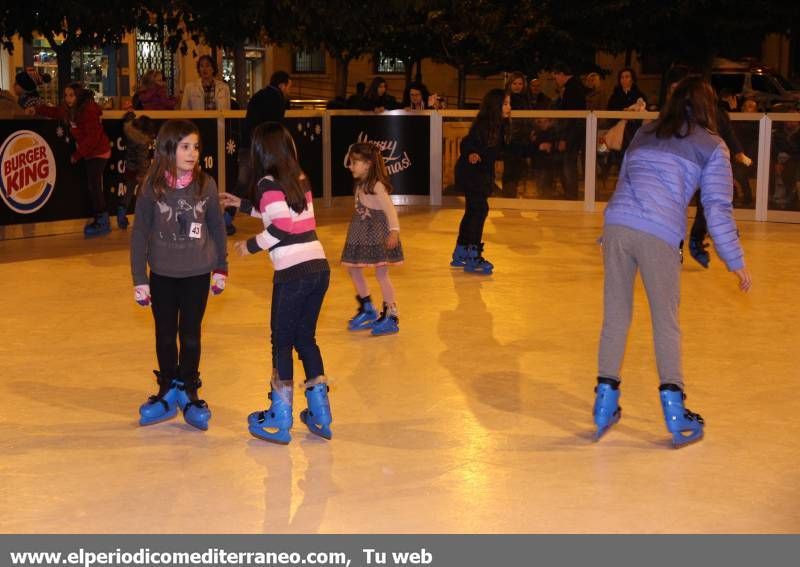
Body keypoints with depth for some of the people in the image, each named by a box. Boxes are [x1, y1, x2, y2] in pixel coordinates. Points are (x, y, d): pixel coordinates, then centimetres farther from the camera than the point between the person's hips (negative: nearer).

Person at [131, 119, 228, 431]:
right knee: (165, 336, 13)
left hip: (197, 275, 0)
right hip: (162, 275, 0)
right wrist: (139, 280, -4)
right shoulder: (152, 188, -10)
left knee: (191, 336, 10)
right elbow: (139, 234, -5)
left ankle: (189, 392, 26)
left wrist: (221, 268, 7)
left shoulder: (205, 184, -8)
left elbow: (217, 227, 3)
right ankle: (168, 392, 28)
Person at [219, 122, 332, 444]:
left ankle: (279, 422, 13)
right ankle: (319, 415, 20)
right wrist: (243, 206, 33)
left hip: (293, 273, -7)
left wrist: (252, 245, 0)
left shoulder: (268, 183, -6)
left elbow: (281, 227, -16)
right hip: (319, 267, 7)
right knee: (305, 337, 17)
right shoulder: (300, 179, 14)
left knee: (282, 342, 6)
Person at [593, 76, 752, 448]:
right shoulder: (712, 147, 11)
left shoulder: (643, 134, 24)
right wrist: (735, 262, 9)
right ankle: (673, 410, 7)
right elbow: (718, 208, 5)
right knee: (666, 323, 6)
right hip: (659, 235, -4)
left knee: (615, 317, 11)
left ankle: (605, 402, 15)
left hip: (616, 224, 4)